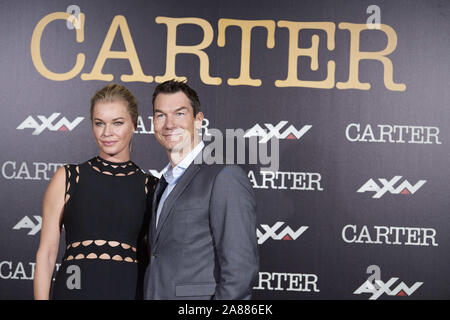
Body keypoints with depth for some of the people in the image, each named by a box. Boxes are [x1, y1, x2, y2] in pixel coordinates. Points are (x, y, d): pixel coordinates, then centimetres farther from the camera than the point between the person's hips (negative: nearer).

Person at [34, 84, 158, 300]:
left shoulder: (150, 187, 5)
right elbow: (46, 253, 2)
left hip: (130, 290, 1)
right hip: (75, 289, -1)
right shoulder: (67, 178, 3)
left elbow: (156, 258, 9)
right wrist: (41, 297, -5)